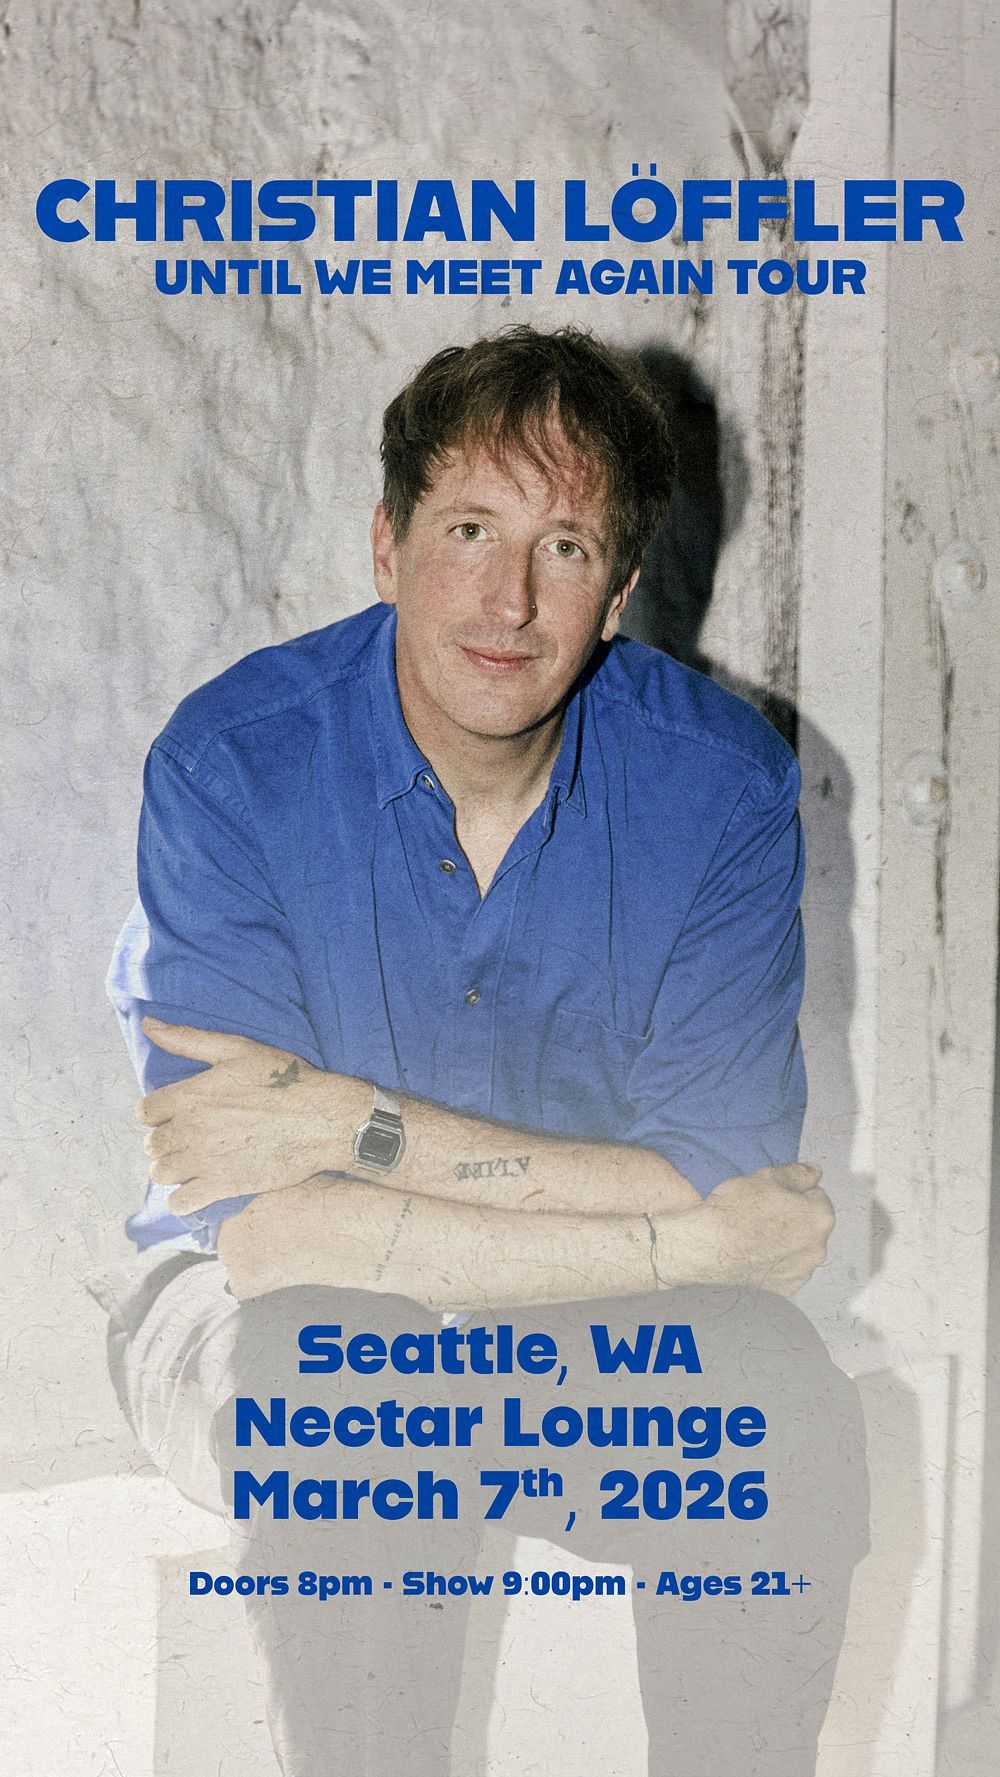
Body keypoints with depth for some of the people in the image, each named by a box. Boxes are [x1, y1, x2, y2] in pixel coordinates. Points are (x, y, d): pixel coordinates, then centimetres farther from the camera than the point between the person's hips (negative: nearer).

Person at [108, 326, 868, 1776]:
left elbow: (724, 1195, -18)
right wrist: (681, 1237, -25)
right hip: (306, 1318, -1)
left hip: (614, 1322, 2)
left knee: (789, 1409, -27)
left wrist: (355, 1124, -25)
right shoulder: (235, 766, -18)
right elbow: (262, 1227, -24)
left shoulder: (721, 783, -12)